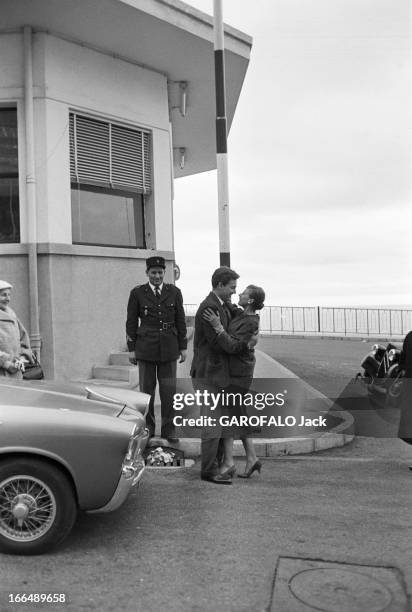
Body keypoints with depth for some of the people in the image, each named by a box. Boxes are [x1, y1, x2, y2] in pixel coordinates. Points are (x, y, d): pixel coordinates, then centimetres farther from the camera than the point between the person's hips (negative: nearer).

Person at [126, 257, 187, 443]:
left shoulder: (174, 292, 6)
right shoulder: (137, 293, 1)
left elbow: (181, 321, 8)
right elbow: (131, 322, 4)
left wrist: (183, 347, 6)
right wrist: (132, 348, 2)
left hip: (169, 348, 1)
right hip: (145, 349, -1)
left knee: (168, 390, 4)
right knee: (146, 389, 6)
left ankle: (168, 428, 16)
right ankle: (147, 427, 19)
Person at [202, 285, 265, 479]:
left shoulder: (250, 323, -19)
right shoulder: (241, 314, 8)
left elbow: (232, 346, -26)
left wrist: (218, 326, -28)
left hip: (238, 373, -9)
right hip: (235, 371, 9)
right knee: (238, 415, 11)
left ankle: (228, 462, 1)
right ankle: (251, 458, 15)